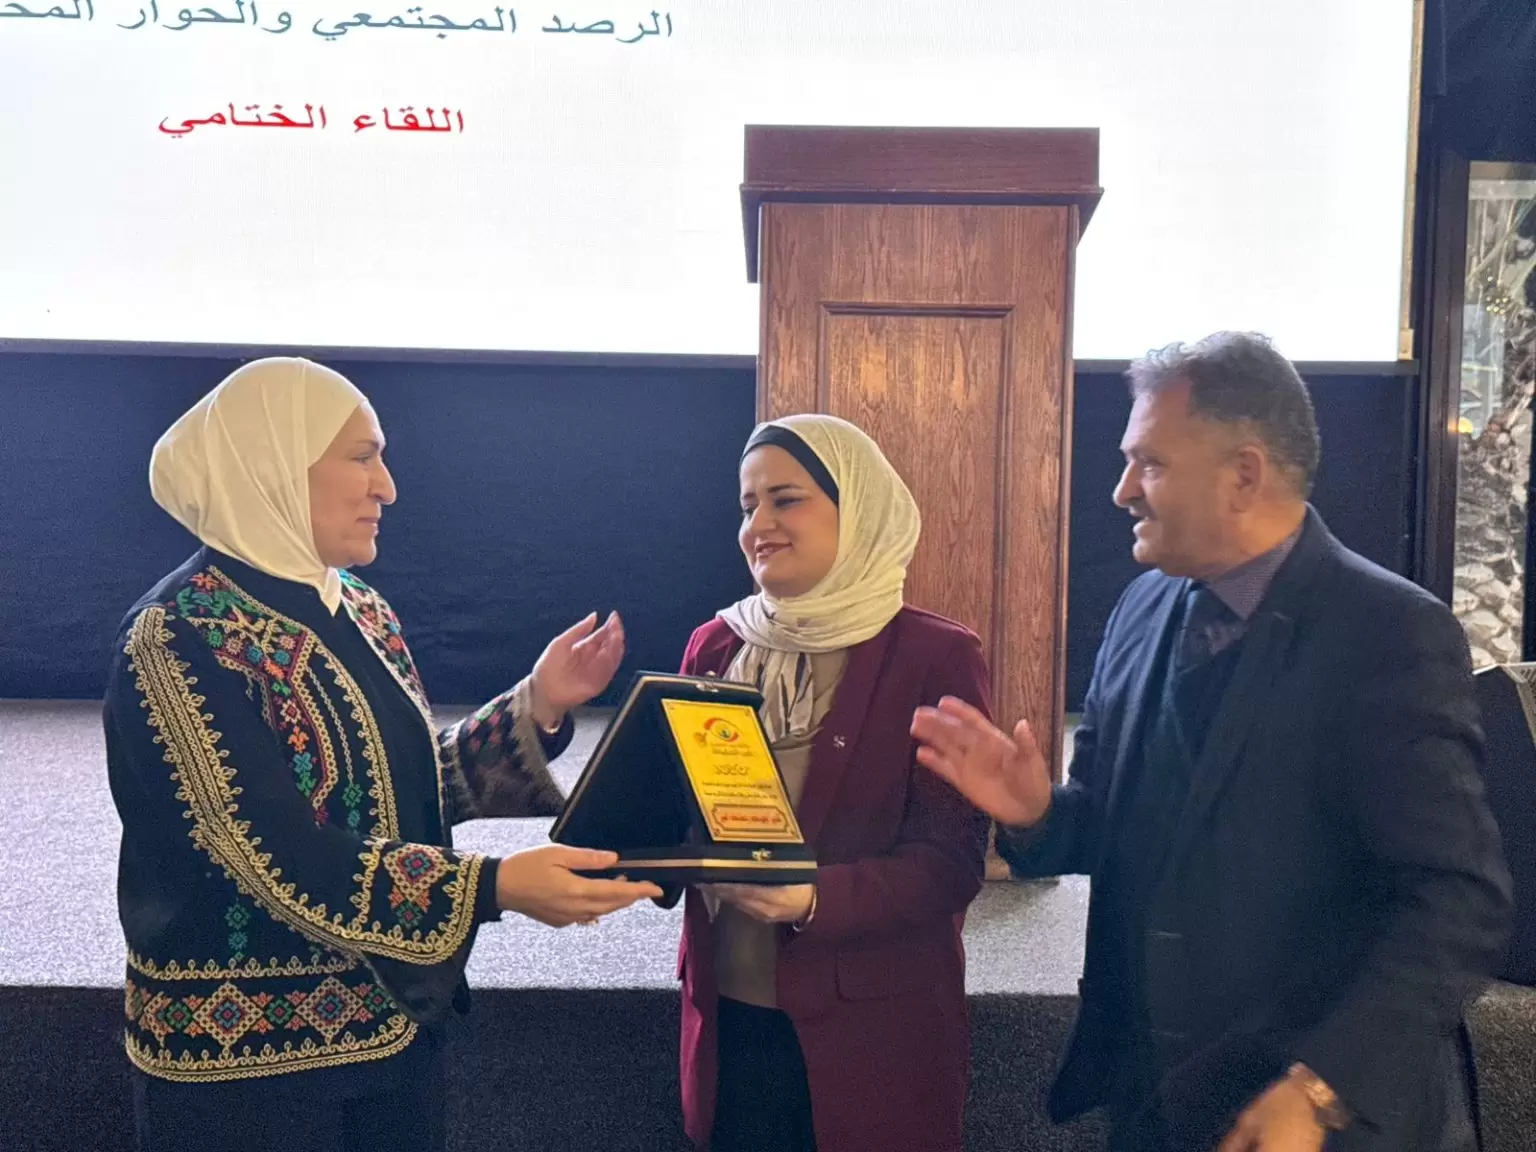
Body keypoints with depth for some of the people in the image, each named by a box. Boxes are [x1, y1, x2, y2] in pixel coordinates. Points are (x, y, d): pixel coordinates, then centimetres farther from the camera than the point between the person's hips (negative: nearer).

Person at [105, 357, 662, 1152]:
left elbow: (419, 787, 7)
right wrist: (493, 888, -32)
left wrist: (537, 707, -7)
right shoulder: (182, 634, -18)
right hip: (241, 1052, -7)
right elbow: (270, 854, -25)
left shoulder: (359, 613, 5)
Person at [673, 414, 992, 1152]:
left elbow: (952, 860, -12)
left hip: (874, 1028, -3)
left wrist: (815, 899, -26)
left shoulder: (937, 657, -9)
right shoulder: (714, 647, 5)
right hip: (729, 1017, 4)